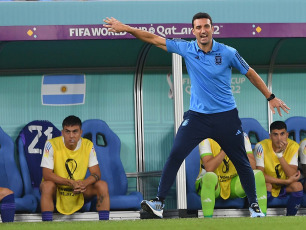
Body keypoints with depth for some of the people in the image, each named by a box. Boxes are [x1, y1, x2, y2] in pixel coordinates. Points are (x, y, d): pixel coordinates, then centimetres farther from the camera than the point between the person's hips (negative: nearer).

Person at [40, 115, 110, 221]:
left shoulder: (88, 145, -7)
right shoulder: (52, 145, -17)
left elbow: (96, 174, -10)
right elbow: (47, 175, -22)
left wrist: (84, 183, -33)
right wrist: (70, 182, -35)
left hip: (79, 192, 3)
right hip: (56, 191, -3)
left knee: (102, 185, -19)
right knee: (47, 185, -35)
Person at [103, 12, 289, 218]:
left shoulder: (227, 53, -8)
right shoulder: (187, 49, -4)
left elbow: (250, 73, 4)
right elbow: (155, 39, -2)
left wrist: (270, 97, 4)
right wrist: (125, 28, -4)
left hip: (226, 116, -1)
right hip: (197, 116, 1)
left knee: (241, 162, 7)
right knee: (175, 155, -13)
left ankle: (254, 206, 23)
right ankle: (159, 202, -10)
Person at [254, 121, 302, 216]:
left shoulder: (293, 146, -15)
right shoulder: (261, 146, -22)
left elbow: (292, 177, -24)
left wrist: (280, 155, -33)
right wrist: (286, 181, -27)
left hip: (283, 188, 3)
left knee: (297, 186, -27)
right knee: (266, 186, -35)